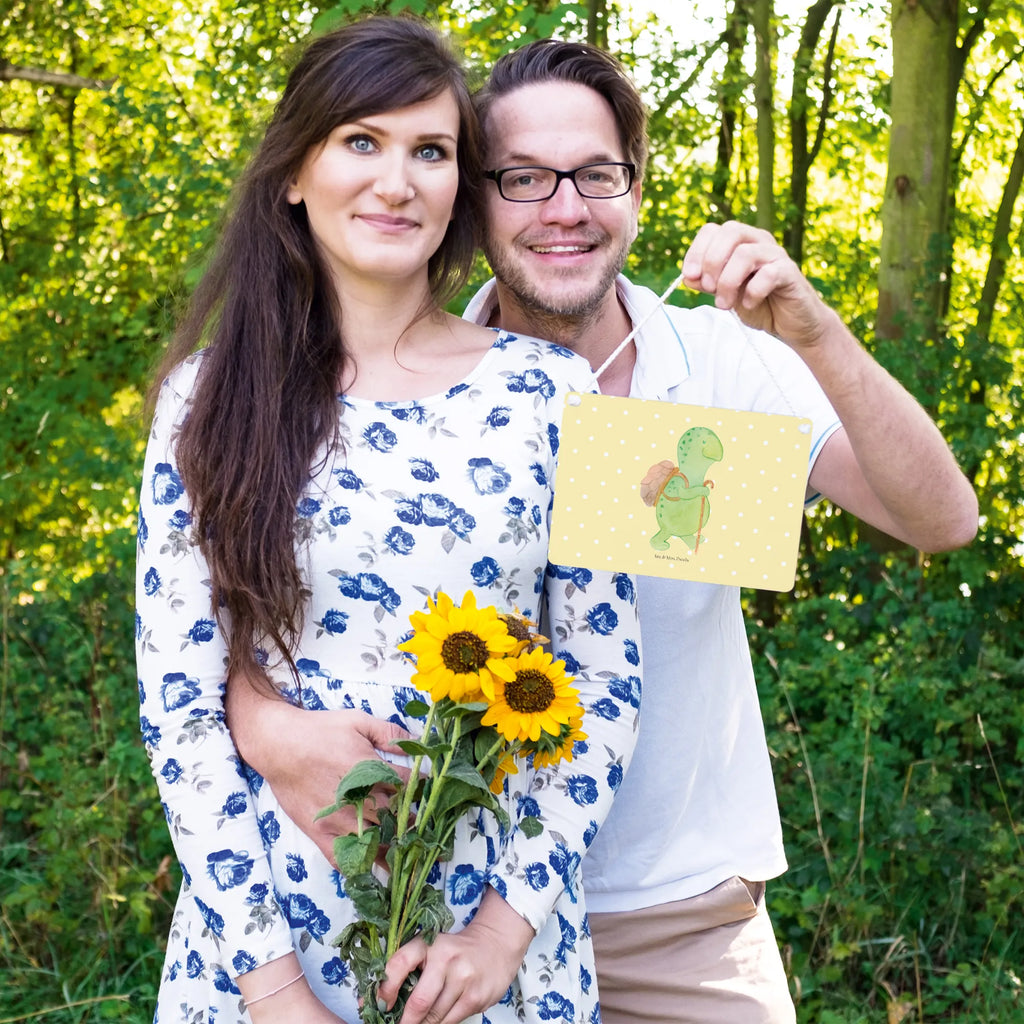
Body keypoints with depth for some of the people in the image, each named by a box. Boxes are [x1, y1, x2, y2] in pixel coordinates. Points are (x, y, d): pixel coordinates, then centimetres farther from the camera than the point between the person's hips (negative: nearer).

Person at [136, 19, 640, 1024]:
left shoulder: (548, 390, -3)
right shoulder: (213, 396, -4)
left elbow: (606, 679, -2)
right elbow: (178, 700, -6)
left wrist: (513, 917, -9)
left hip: (493, 929, 1)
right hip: (270, 920, 0)